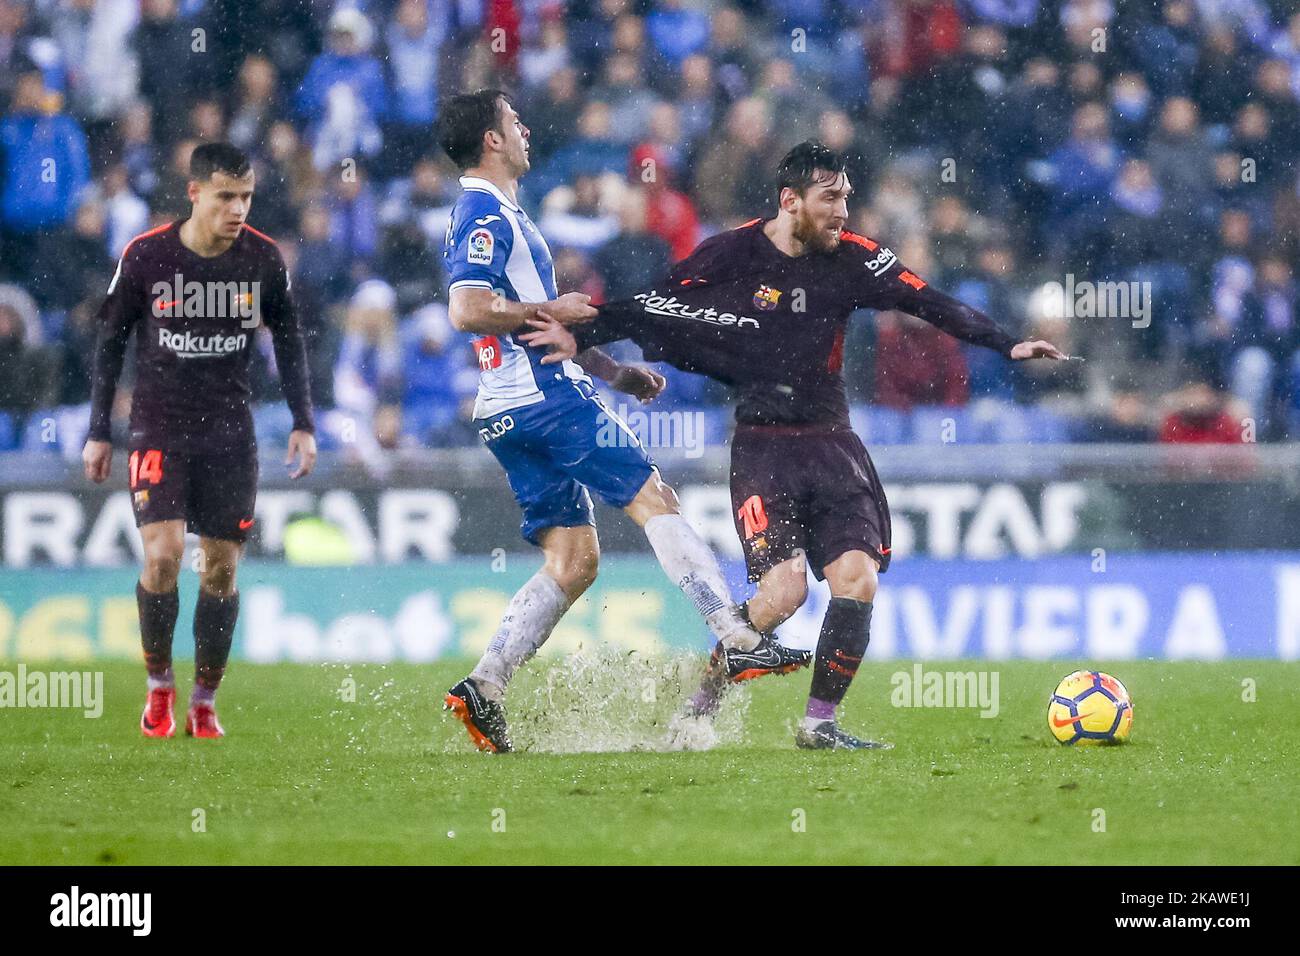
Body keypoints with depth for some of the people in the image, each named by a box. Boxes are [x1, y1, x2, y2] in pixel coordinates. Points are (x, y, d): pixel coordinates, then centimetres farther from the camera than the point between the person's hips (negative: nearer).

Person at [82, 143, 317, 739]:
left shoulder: (264, 258, -4)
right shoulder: (144, 257, -9)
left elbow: (288, 339, 10)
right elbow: (110, 342, 2)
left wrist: (303, 423, 4)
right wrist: (98, 432, 1)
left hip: (230, 432, 2)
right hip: (158, 428, -2)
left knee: (221, 567, 2)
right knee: (162, 555, -16)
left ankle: (204, 705, 14)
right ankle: (159, 687, 6)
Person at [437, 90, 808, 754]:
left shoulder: (497, 215, 23)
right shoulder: (486, 214, -10)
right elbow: (467, 310, -24)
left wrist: (614, 373, 24)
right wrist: (548, 311, -13)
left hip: (510, 414, 10)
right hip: (546, 398, -10)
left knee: (573, 560, 7)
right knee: (654, 499, -8)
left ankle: (484, 687, -1)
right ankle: (738, 642, -12)